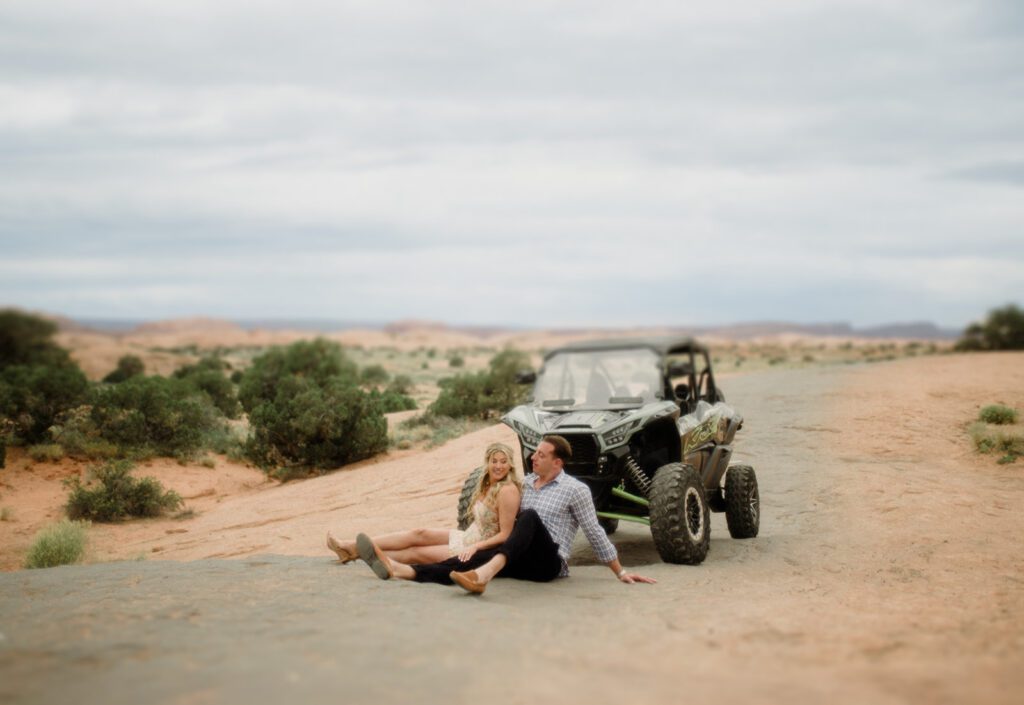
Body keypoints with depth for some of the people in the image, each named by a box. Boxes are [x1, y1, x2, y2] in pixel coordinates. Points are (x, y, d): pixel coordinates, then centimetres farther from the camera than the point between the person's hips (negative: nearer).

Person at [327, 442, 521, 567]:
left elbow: (504, 535, -21)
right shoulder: (487, 486, 7)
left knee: (417, 552, -3)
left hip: (480, 550, -8)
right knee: (419, 534, 0)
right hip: (467, 537, 8)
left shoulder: (507, 491, -20)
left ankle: (358, 552, 7)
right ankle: (351, 548, 3)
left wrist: (475, 547, -27)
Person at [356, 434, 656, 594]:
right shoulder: (526, 482, 17)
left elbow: (594, 532, 2)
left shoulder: (575, 490, -2)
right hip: (521, 560, 6)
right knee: (470, 560, -20)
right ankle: (399, 569, -43)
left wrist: (620, 572, 2)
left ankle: (484, 574, -60)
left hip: (549, 563, -6)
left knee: (530, 516, -34)